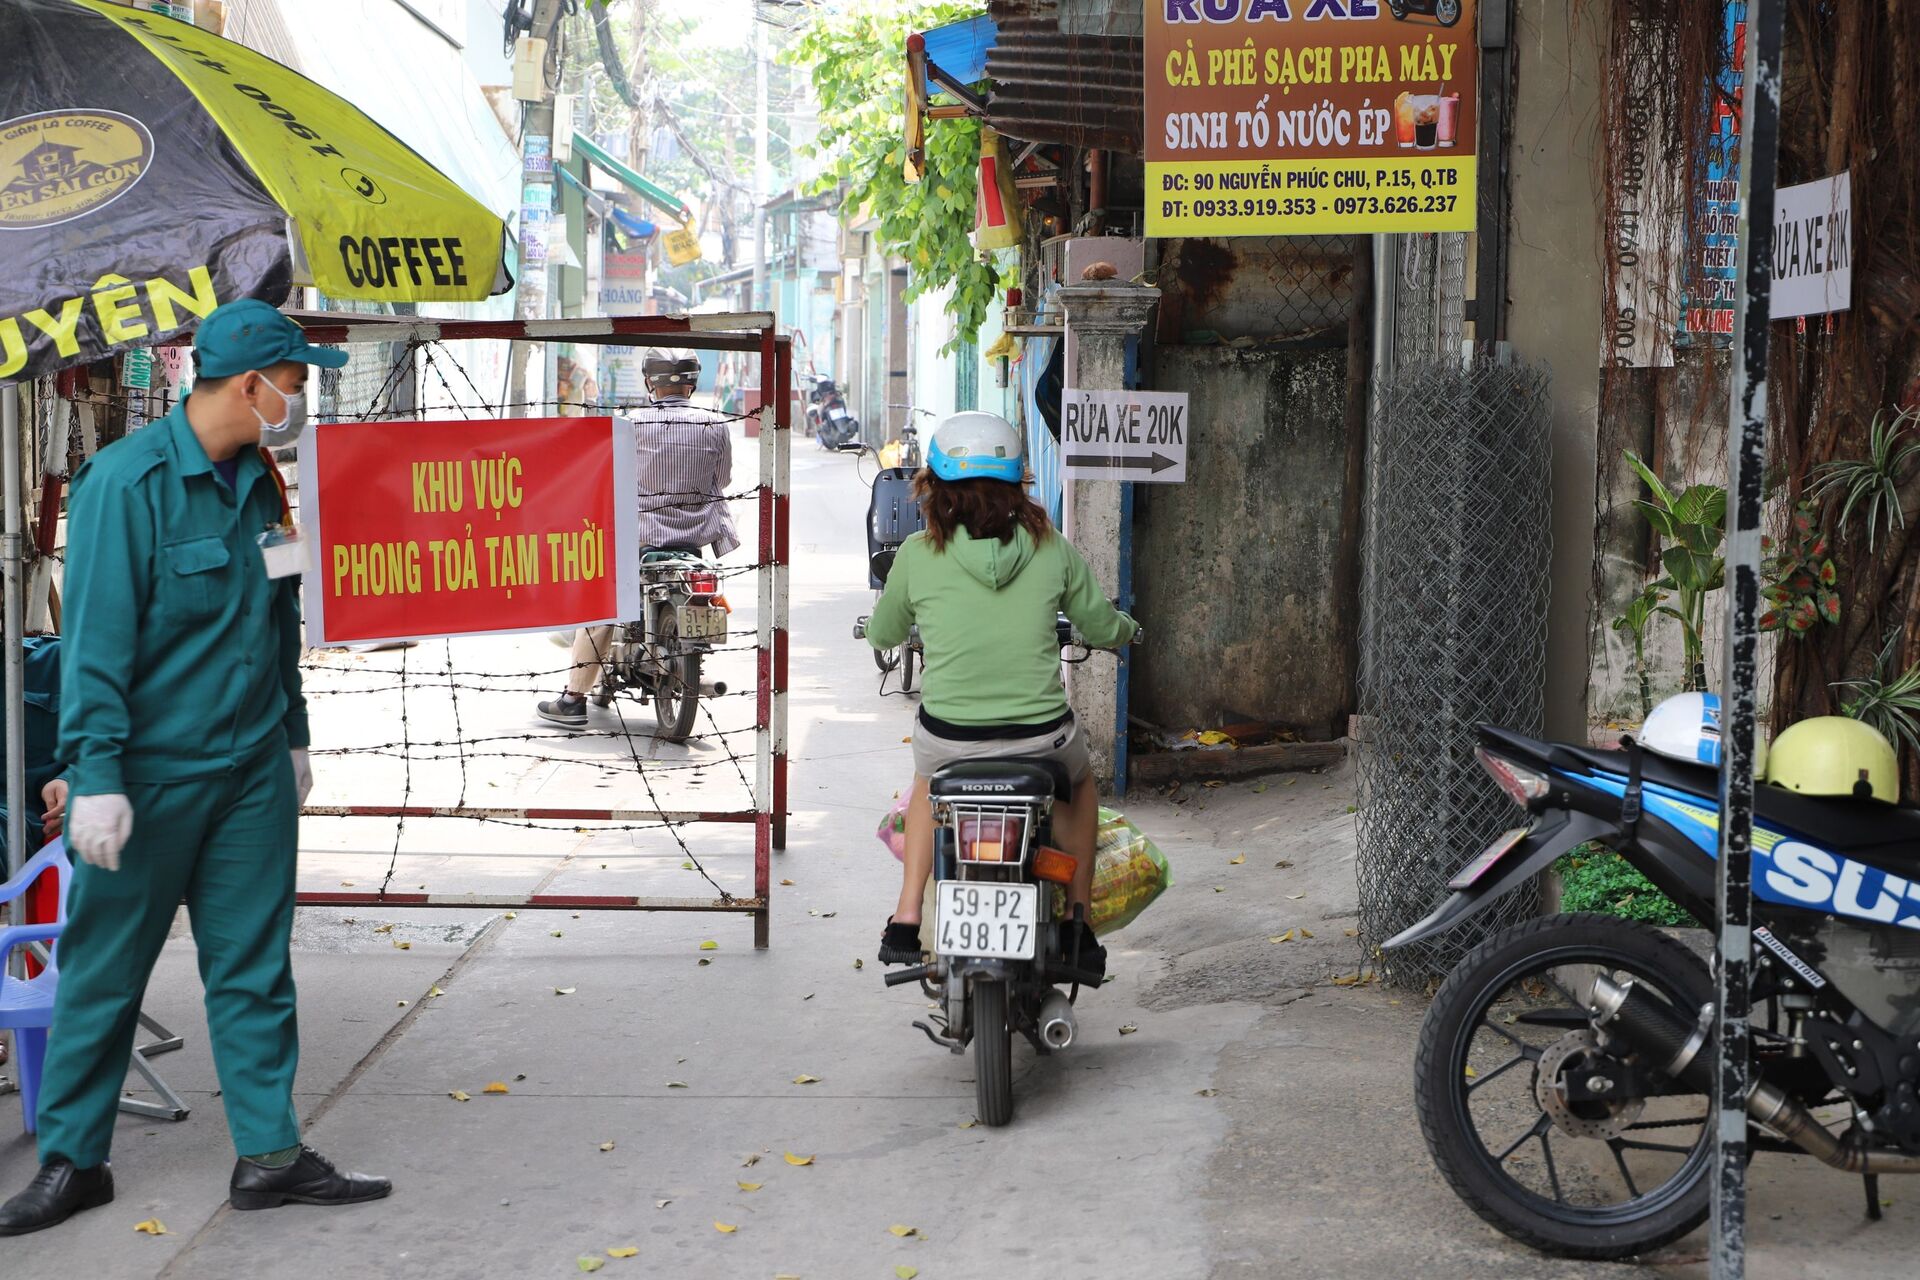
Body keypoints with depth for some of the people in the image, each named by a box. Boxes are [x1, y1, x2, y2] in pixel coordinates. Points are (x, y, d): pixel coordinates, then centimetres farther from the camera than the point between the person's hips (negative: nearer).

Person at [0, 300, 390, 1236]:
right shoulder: (127, 481, -14)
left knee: (253, 968, 8)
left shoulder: (257, 481, 8)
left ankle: (269, 1153, 15)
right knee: (103, 973, 6)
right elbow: (96, 638, -17)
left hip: (251, 774, 6)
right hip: (151, 775, -6)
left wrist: (292, 737, 20)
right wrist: (95, 774, -20)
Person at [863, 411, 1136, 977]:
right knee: (1079, 780, 36)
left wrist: (881, 626, 36)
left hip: (949, 736, 0)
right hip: (1041, 737, 0)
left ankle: (905, 921, 29)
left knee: (929, 781, 37)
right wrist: (1124, 629, 34)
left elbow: (882, 634, 11)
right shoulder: (1050, 547, -3)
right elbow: (1099, 625, 10)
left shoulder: (918, 554, -5)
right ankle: (1079, 925, 31)